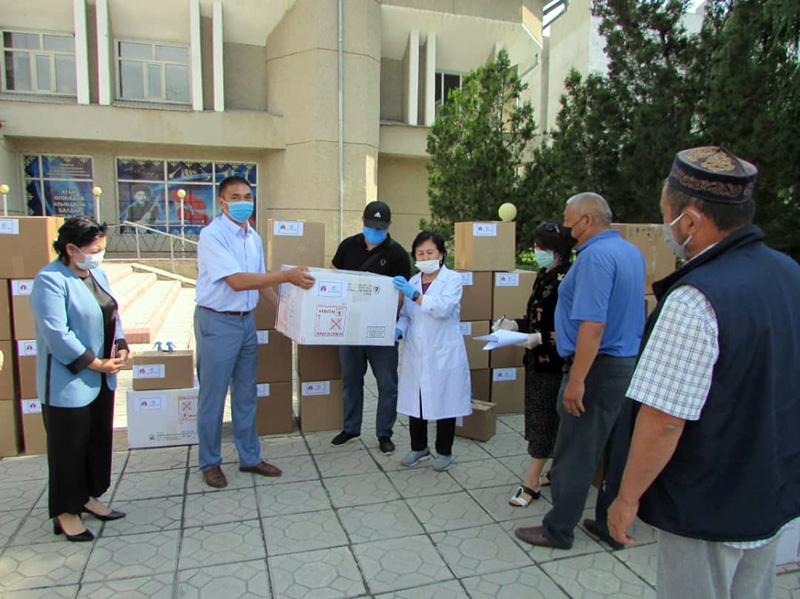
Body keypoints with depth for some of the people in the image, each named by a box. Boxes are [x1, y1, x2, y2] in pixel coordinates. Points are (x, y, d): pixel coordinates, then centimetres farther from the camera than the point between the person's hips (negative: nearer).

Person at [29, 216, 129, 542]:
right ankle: (66, 512, 23)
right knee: (69, 448, 6)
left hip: (102, 379, 8)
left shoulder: (96, 274, 8)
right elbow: (56, 333, -23)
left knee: (100, 440, 18)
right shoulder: (50, 280, -18)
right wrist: (95, 363, -19)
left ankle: (90, 497, 36)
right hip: (68, 383, -8)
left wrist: (121, 350, -2)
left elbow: (112, 316, 13)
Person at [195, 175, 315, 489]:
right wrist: (287, 276, -29)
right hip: (217, 322, -7)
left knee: (246, 394, 15)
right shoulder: (212, 235, -15)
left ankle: (249, 457, 28)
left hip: (246, 320, 7)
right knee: (212, 396, 5)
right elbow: (236, 281, -25)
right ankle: (210, 463, 22)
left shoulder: (254, 238, 9)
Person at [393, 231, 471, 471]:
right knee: (415, 401, 10)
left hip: (444, 354, -4)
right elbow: (406, 314, 12)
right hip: (416, 353, 4)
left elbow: (443, 308, -20)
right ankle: (419, 447, 32)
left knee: (444, 403, 7)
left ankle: (444, 451, 27)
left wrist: (415, 295, -26)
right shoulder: (412, 282, 9)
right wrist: (399, 329, -8)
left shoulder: (453, 279, -5)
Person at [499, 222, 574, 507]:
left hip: (554, 362, -8)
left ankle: (532, 481, 9)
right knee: (552, 418, 16)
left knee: (543, 417, -1)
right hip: (537, 358, 8)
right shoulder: (544, 276, 9)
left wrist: (540, 338, -25)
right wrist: (516, 324, 4)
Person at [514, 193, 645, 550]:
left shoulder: (596, 256, -18)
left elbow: (594, 324, -26)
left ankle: (558, 531, 17)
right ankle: (612, 526, 30)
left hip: (599, 368, -10)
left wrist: (576, 379, -24)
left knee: (573, 455, 3)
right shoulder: (632, 252, 12)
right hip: (629, 365, 10)